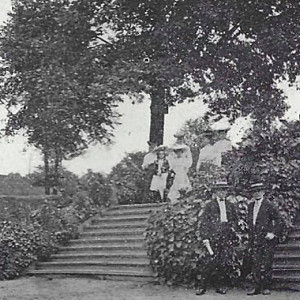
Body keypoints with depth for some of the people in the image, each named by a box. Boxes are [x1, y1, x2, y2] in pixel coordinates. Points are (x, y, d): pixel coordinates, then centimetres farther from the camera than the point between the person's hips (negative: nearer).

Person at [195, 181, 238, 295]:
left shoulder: (230, 206, 17)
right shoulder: (210, 205, 5)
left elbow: (235, 219, 28)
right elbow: (204, 223, 1)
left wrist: (233, 228, 8)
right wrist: (205, 238, -7)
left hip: (228, 238, 4)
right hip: (214, 237, -4)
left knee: (227, 262, -3)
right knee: (214, 261, -10)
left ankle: (221, 286, 10)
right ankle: (200, 285, 1)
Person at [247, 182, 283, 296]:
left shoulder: (269, 205, -5)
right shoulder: (251, 206, 14)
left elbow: (279, 220, -5)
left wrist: (273, 233, -13)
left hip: (266, 239, -5)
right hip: (254, 240, 5)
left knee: (266, 264, -3)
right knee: (255, 264, 3)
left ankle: (266, 287, 6)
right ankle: (257, 287, 9)